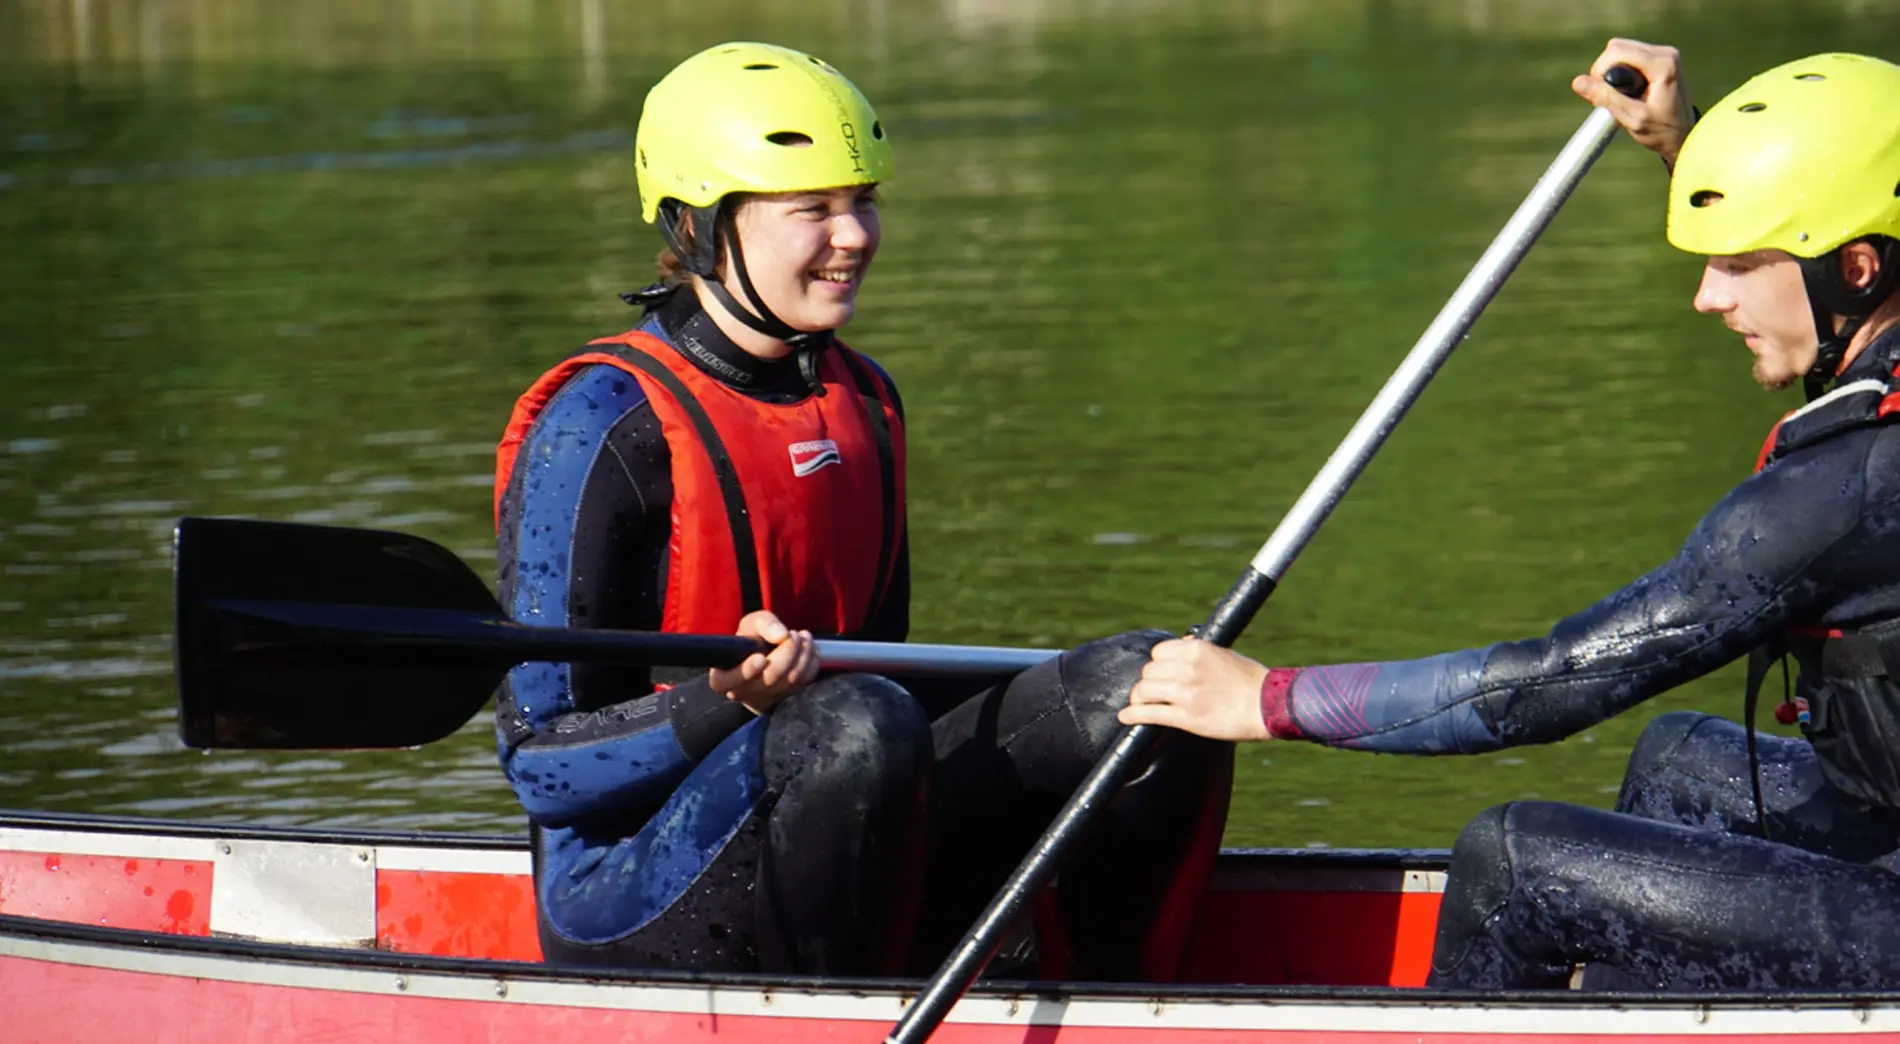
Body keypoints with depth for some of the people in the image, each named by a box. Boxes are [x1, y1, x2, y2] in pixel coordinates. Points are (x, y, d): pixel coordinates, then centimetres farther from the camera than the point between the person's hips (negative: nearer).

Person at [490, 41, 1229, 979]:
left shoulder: (863, 403, 13)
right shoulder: (602, 428, -12)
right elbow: (540, 767, -14)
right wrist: (730, 703, -30)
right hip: (631, 913, -7)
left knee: (1140, 683, -9)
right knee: (856, 722, -37)